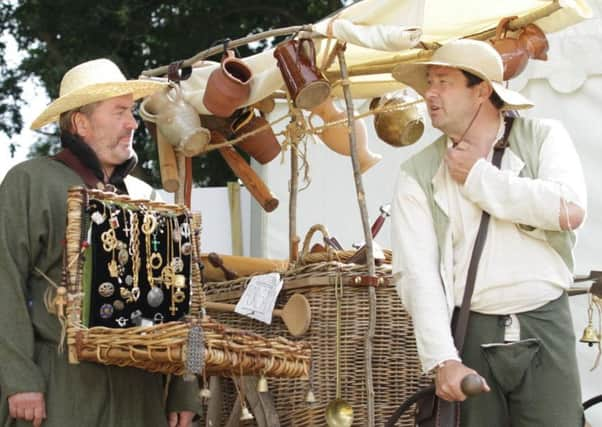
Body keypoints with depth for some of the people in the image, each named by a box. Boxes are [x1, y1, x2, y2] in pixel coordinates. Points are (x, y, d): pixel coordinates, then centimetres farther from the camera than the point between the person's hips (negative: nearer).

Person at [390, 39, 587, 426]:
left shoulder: (543, 138, 2)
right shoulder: (418, 175, 3)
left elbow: (570, 211, -17)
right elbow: (416, 273, -7)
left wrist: (478, 177, -8)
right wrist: (443, 360, -20)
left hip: (544, 328, 0)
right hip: (468, 335, 1)